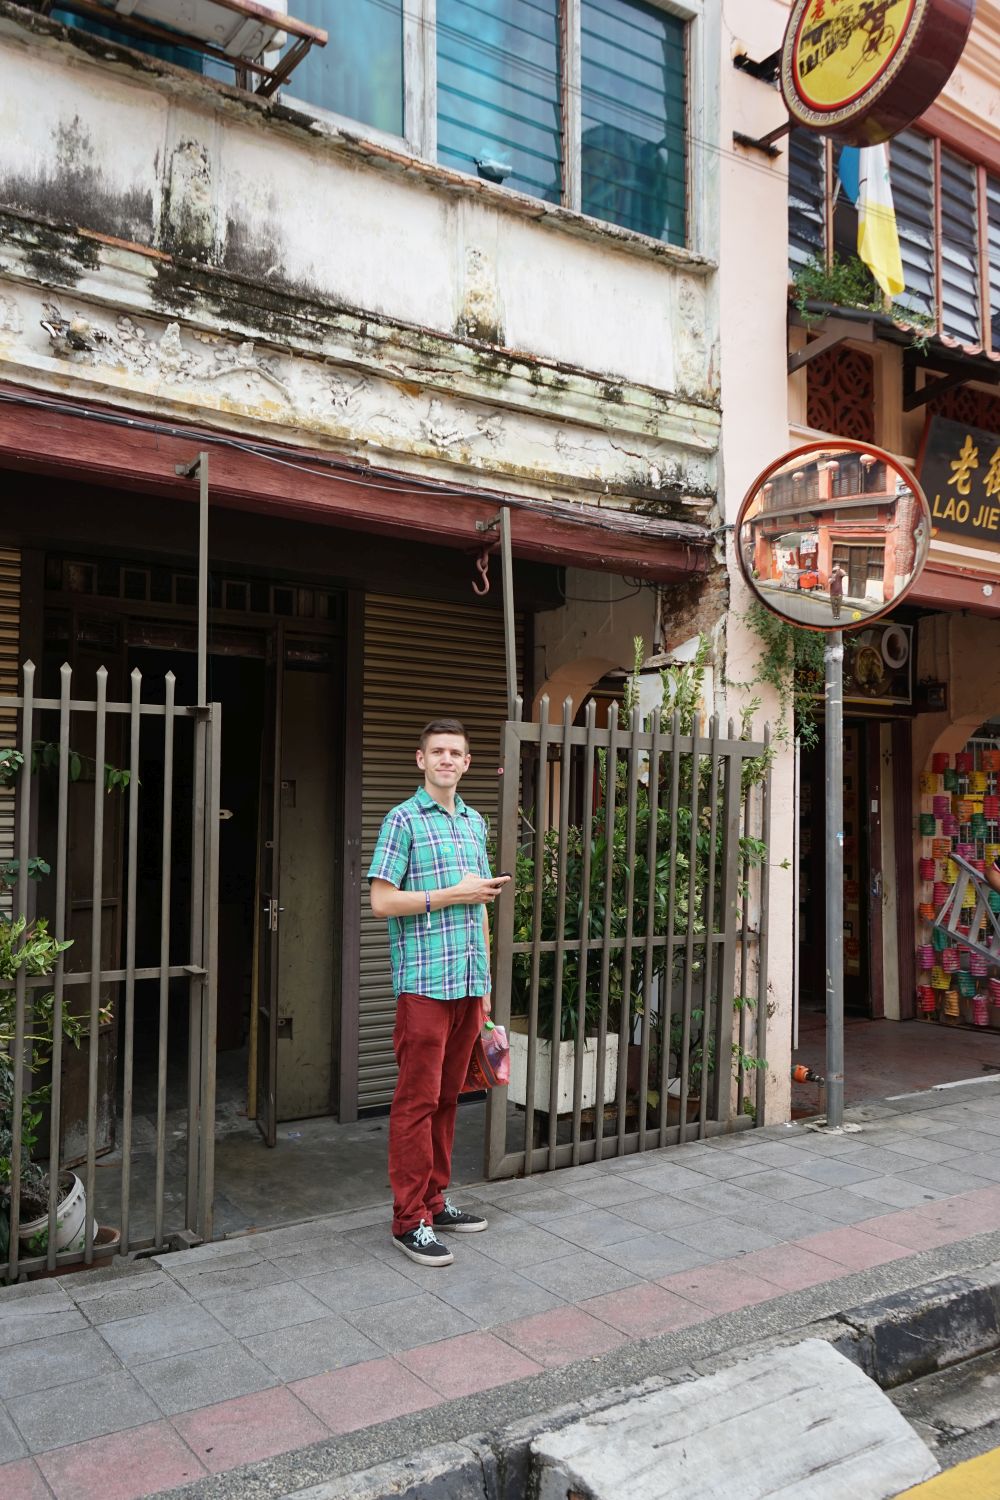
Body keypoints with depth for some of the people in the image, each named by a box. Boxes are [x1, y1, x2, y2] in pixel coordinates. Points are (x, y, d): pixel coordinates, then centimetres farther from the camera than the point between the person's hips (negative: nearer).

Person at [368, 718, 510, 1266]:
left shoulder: (474, 822, 16)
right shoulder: (404, 820, -5)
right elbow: (382, 900, -11)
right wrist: (454, 894, -12)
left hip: (468, 981, 7)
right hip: (424, 982, -6)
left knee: (447, 1097, 14)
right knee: (417, 1101, -2)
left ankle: (435, 1201, 25)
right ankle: (410, 1220, 7)